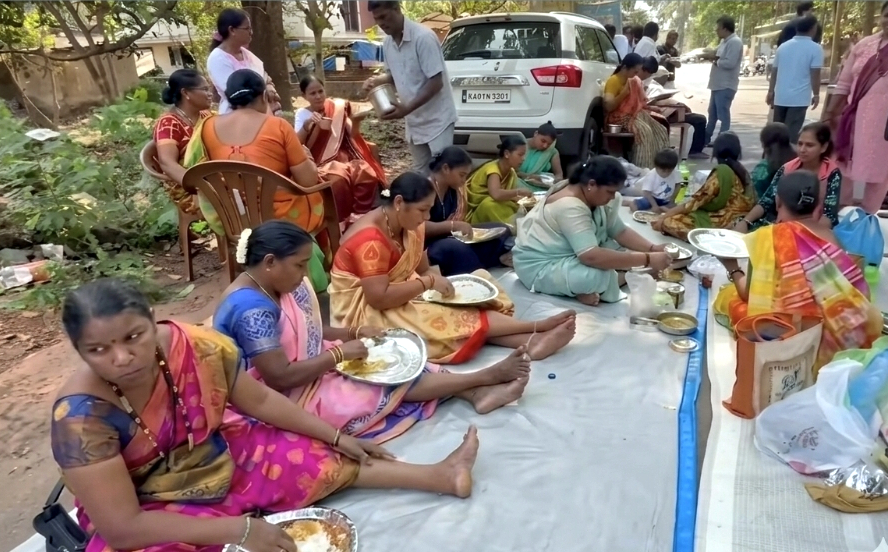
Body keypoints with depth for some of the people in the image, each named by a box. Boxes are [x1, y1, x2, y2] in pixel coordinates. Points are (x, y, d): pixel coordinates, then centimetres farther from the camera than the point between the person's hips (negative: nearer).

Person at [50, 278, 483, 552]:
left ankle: (441, 475, 14)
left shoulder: (196, 347, -23)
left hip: (223, 457, 4)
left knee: (323, 460, 2)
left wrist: (337, 438, -1)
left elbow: (260, 401, -6)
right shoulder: (82, 416, -31)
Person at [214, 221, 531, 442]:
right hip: (283, 401, -9)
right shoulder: (251, 308, -28)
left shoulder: (279, 287, 1)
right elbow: (280, 377, -30)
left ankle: (476, 393, -10)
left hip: (309, 370, 9)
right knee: (389, 379, -10)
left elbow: (305, 335, 11)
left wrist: (353, 334, -3)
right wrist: (339, 353, -23)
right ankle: (486, 376, -1)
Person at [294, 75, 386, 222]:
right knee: (338, 180, -35)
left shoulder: (338, 107, 8)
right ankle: (342, 219, -19)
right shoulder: (302, 114, 5)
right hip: (321, 163, -2)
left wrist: (356, 122, -16)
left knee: (368, 174, -27)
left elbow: (352, 135, 4)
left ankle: (361, 214, -12)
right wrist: (308, 125, -22)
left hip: (345, 156, 2)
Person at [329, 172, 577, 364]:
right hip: (366, 312, -9)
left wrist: (439, 281, -14)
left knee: (462, 307, -13)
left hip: (399, 296, 9)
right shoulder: (370, 239, -26)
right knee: (449, 318, -22)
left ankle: (529, 341, -27)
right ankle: (537, 326, -21)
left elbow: (423, 270, 7)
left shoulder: (410, 226, 2)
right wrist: (428, 284, -24)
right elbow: (380, 298, -30)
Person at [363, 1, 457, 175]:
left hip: (436, 119, -7)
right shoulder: (388, 43, 2)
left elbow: (436, 82, -22)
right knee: (420, 171, 15)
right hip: (414, 120, 8)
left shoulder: (423, 37, -21)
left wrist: (407, 108, -27)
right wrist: (377, 80, -4)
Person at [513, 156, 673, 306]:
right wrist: (647, 259, -36)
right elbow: (592, 257, -40)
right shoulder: (569, 206, -31)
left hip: (571, 254, 10)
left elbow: (620, 232, 3)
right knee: (598, 276, -35)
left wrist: (653, 249, -13)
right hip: (540, 265, -10)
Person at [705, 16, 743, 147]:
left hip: (726, 86, -10)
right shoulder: (724, 41, 15)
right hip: (718, 84, 10)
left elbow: (730, 63, -26)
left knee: (723, 114, -7)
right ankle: (706, 139, 31)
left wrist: (716, 61, -10)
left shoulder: (735, 42, -16)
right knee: (712, 113, 19)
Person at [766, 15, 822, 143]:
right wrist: (816, 95, 0)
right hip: (799, 98, -5)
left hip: (780, 96, 5)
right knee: (791, 133, -3)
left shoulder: (783, 46, 9)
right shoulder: (815, 48, -5)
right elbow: (815, 74, -9)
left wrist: (770, 92, 18)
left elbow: (774, 71, 11)